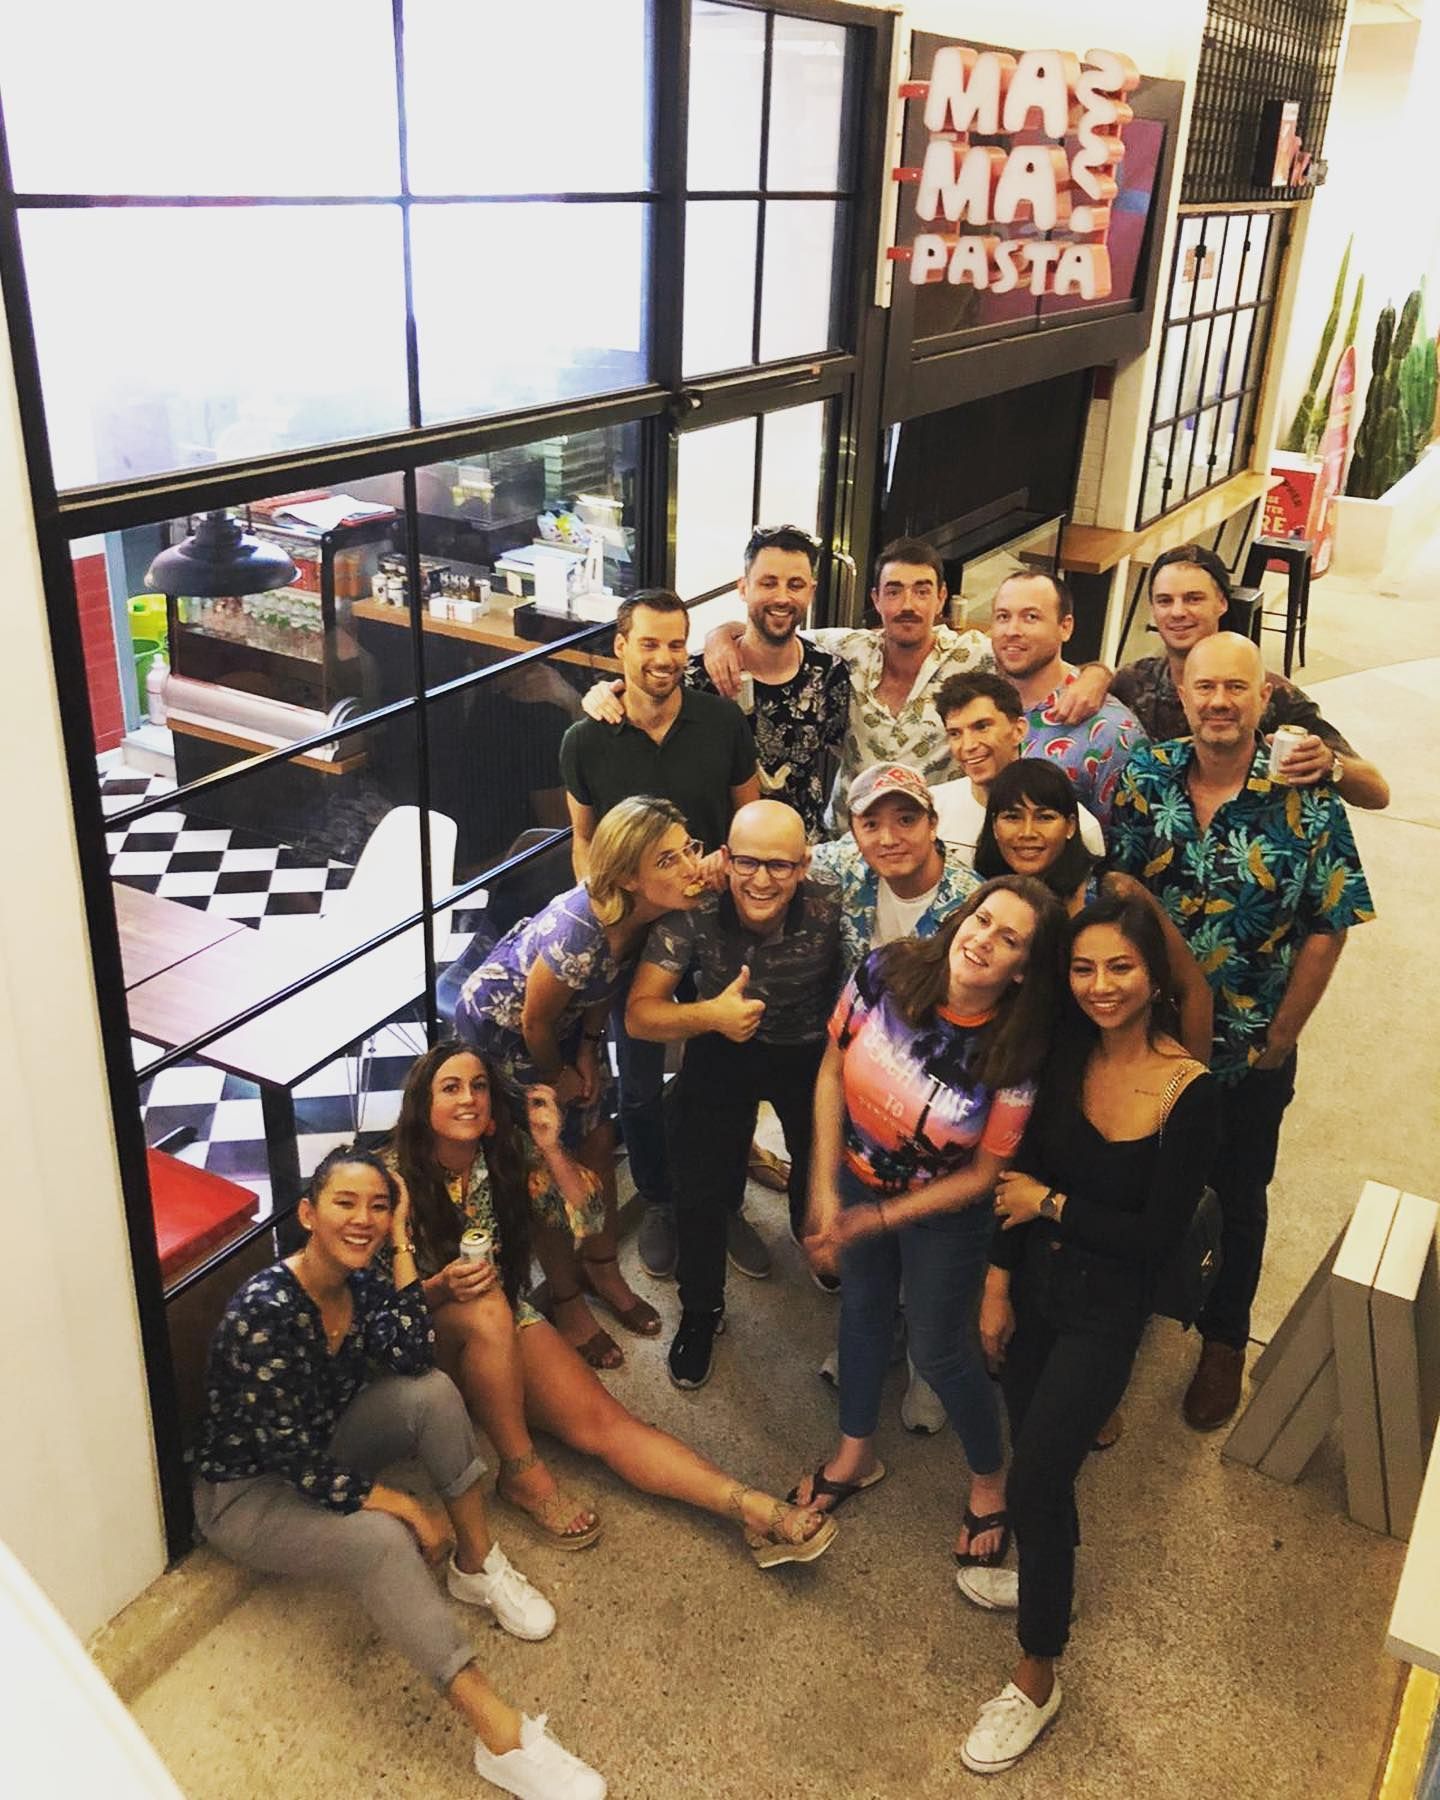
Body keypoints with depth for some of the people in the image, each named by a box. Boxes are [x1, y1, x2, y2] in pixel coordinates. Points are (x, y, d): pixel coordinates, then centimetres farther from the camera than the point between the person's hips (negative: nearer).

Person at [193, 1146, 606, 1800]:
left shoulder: (361, 1283, -7)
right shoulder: (264, 1310, -30)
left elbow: (411, 1356, -26)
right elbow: (297, 1463, -29)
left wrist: (401, 1243, -24)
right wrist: (410, 1510, -25)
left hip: (323, 1455, 7)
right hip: (247, 1493, -7)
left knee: (432, 1392, -17)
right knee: (380, 1540, -34)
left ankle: (477, 1565, -3)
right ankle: (499, 1734, -32)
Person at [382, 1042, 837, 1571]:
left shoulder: (507, 1154, -2)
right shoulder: (395, 1175, -14)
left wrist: (551, 1149, -15)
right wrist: (443, 1286, -33)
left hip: (507, 1323, 3)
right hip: (427, 1339, -3)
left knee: (599, 1418, -20)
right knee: (486, 1308, -38)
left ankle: (756, 1510, -35)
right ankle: (522, 1474, -24)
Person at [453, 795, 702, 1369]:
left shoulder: (649, 915, -21)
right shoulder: (580, 931, -42)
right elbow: (534, 1022, -24)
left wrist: (588, 1051, -1)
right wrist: (557, 1079, -6)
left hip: (565, 1024, 6)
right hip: (500, 1027, -6)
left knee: (598, 1143, 13)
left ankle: (603, 1269, 36)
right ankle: (566, 1300, 25)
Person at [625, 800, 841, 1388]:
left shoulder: (828, 909, -30)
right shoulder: (692, 913, -28)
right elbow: (639, 1014, -27)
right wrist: (710, 1015, -44)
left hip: (812, 1049, 0)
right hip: (723, 1047, 0)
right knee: (700, 1189, -4)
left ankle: (810, 1235, 44)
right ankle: (700, 1311, 25)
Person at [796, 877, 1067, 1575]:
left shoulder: (1015, 1054, -29)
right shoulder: (886, 973, -23)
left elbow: (983, 1174, -18)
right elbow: (832, 1072, -10)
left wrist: (877, 1219, -17)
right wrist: (825, 1191, -12)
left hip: (943, 1211, -4)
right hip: (856, 1177, 4)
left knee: (940, 1349, 11)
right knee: (861, 1307, 23)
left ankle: (989, 1477, 41)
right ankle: (856, 1452, 49)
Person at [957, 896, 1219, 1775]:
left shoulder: (1191, 1091, -19)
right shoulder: (1065, 1059, -7)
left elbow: (1159, 1238, -17)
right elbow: (1019, 1178, 1)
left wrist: (1052, 1205, -13)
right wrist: (998, 1289, 2)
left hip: (1106, 1311, -5)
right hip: (1035, 1285, 5)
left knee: (1034, 1476, -6)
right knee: (1037, 1453, 21)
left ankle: (1038, 1675, 14)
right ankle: (1049, 1573, 49)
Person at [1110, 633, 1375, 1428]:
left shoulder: (1305, 800, -14)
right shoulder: (1145, 778, -8)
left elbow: (1326, 929, -10)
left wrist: (1278, 1040, -8)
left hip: (1249, 1055, -1)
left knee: (1236, 1198, 18)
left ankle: (1224, 1341, 39)